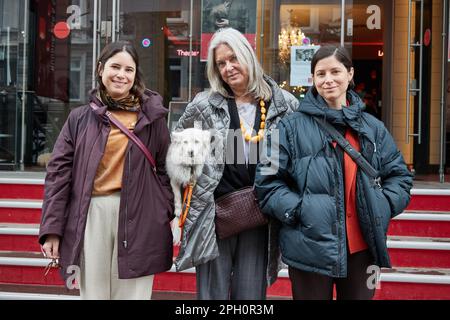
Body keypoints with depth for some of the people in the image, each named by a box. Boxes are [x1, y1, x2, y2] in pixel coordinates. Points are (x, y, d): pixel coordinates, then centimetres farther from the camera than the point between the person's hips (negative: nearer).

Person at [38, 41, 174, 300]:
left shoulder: (152, 117, 9)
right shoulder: (80, 119, 9)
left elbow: (165, 169, 10)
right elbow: (59, 172, 6)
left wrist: (169, 217, 2)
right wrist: (52, 229, 0)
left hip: (139, 217, -1)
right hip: (91, 213, 1)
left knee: (132, 293, 3)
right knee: (93, 292, 8)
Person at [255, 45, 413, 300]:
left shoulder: (373, 128, 8)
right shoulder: (291, 127, -3)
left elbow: (399, 175, 15)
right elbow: (267, 182, -2)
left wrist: (383, 207, -1)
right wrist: (297, 210, -14)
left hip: (363, 247, 3)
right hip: (311, 249, -3)